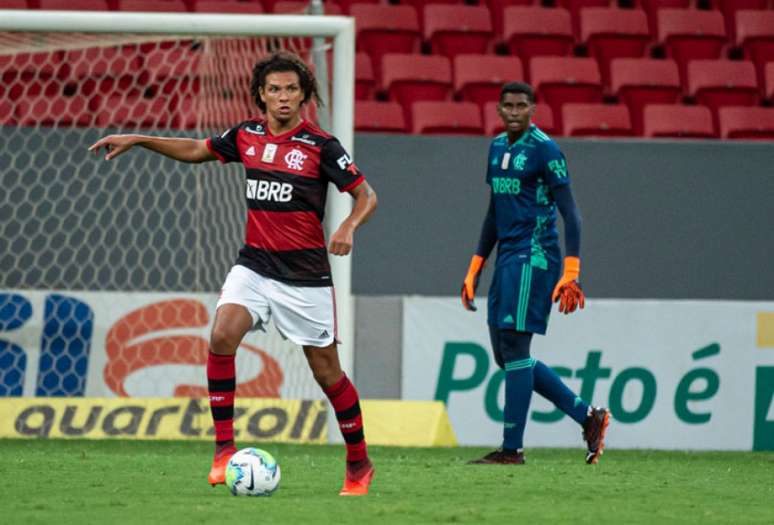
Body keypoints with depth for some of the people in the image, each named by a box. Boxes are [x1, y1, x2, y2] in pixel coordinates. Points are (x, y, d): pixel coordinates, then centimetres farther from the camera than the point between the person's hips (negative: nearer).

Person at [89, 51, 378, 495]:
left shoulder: (320, 145, -9)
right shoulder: (247, 136, 4)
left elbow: (366, 196, -6)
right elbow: (196, 150, 21)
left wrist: (348, 228, -26)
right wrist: (136, 140, 15)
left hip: (305, 274, -3)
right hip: (255, 265, 4)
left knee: (327, 371, 2)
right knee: (222, 336, -21)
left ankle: (359, 464, 21)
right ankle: (224, 449, -15)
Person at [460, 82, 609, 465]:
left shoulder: (543, 149, -9)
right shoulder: (497, 147, 16)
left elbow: (569, 212, -12)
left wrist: (571, 272, -20)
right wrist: (475, 268, 22)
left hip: (533, 257, -9)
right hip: (507, 258, 9)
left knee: (514, 348, -10)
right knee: (504, 354, 7)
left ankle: (512, 449, -6)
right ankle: (587, 416, 13)